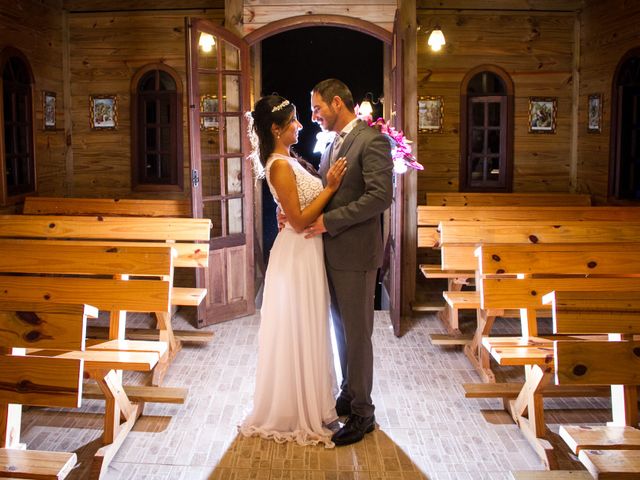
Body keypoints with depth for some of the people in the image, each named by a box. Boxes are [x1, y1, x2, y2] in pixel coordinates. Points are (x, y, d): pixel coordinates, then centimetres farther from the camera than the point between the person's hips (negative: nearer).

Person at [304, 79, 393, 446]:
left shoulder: (372, 141, -13)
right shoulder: (334, 144, 15)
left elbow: (381, 196, -22)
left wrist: (329, 221, -20)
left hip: (355, 253, -8)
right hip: (332, 251, 8)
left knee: (357, 334, 1)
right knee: (343, 330, 17)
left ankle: (362, 414, 14)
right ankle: (348, 396, 31)